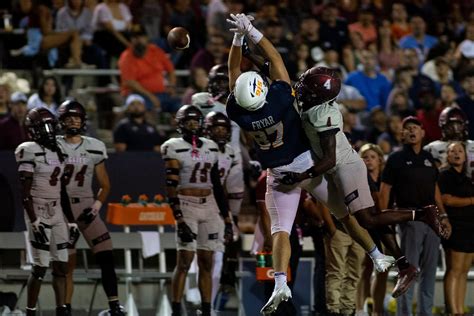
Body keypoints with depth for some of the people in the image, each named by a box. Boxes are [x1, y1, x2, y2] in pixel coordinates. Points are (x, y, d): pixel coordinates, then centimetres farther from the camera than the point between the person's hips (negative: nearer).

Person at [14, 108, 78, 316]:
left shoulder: (58, 152, 12)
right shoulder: (30, 152, -11)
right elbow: (25, 192, -14)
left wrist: (71, 220, 16)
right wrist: (34, 220, -20)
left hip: (57, 213, 7)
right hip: (38, 212, -7)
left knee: (61, 265, 6)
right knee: (40, 267, -8)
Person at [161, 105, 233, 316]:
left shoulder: (211, 148, 13)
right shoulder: (174, 148, -5)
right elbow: (170, 188, -11)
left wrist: (227, 219, 13)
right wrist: (180, 220, -19)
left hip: (210, 206, 5)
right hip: (186, 205, -5)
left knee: (206, 262, 5)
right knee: (184, 261, -11)